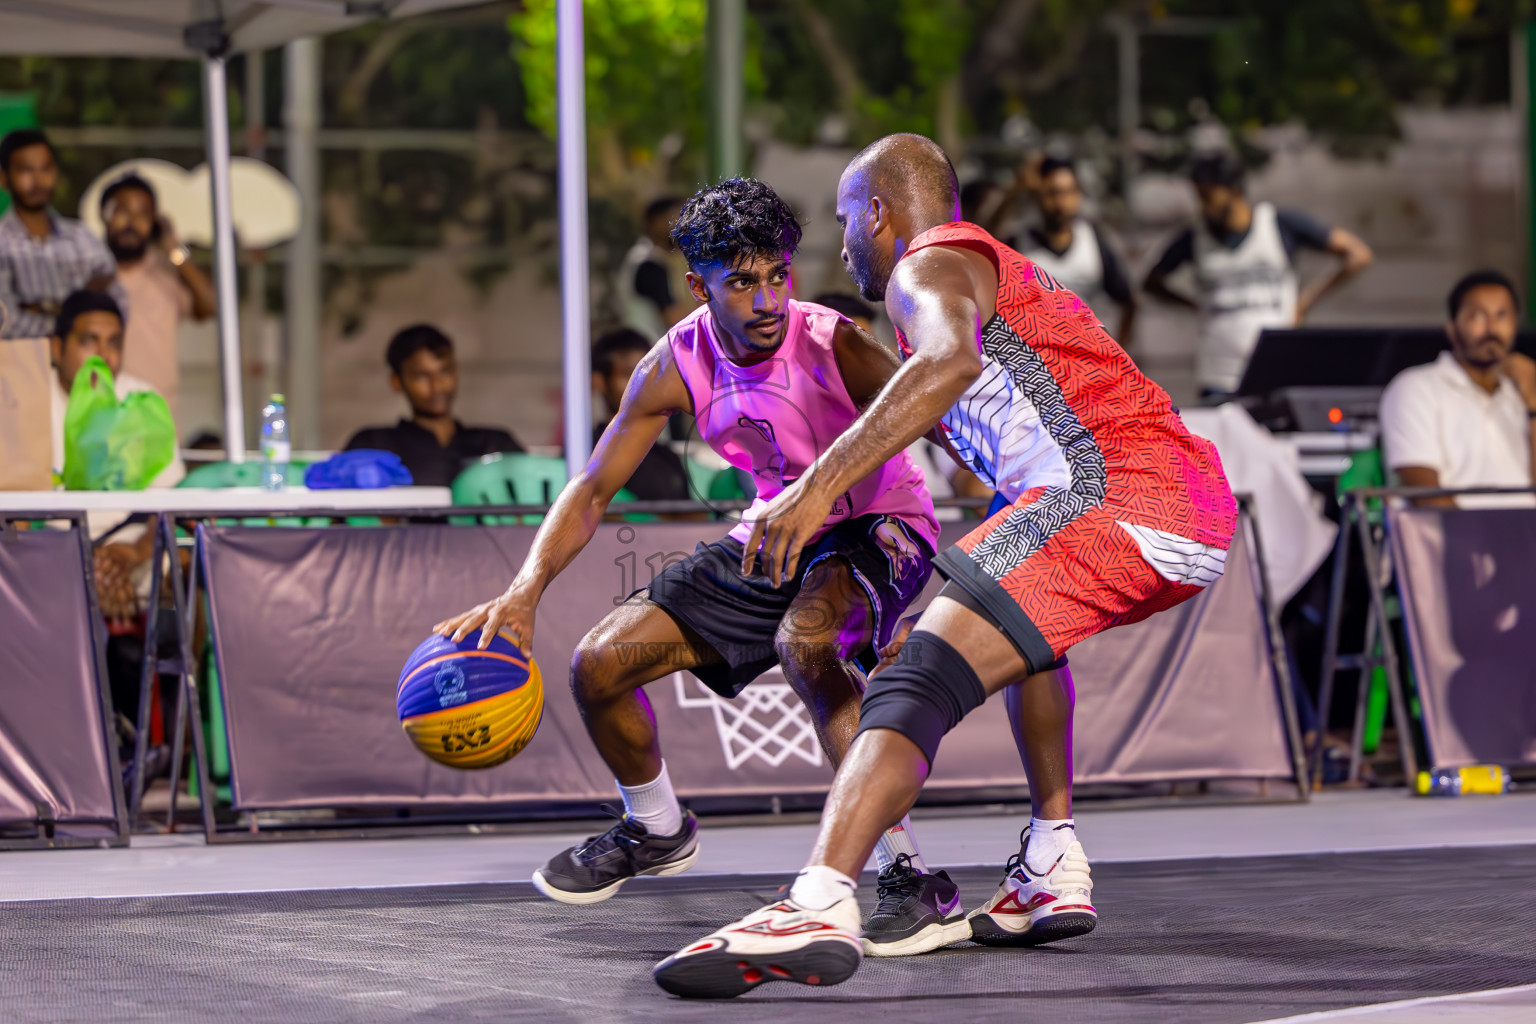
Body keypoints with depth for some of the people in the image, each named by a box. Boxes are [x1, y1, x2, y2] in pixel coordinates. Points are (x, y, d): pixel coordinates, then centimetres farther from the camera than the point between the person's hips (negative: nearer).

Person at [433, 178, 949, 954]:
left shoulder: (834, 349, -27)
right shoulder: (679, 365, -12)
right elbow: (593, 489, -7)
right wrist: (523, 594, -21)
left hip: (877, 527, -6)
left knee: (804, 641, -39)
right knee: (599, 664, 0)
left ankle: (907, 872, -31)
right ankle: (656, 831, 32)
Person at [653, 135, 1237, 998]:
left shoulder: (931, 264, 5)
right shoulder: (1009, 273, 36)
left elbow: (950, 360, -19)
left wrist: (819, 484, -22)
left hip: (1113, 493, -9)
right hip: (1206, 513, 9)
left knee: (918, 680, -18)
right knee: (1022, 627, 37)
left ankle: (820, 908, -39)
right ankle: (1053, 870, 26)